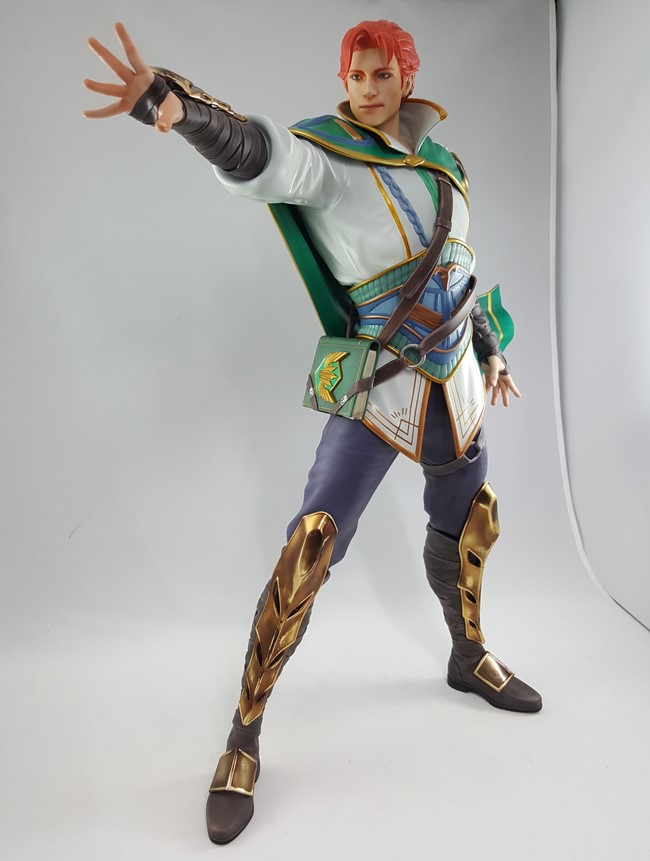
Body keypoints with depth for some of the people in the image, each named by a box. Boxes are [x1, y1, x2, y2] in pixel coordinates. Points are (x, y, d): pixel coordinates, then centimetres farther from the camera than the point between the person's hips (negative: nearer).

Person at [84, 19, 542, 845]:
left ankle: (469, 659, 46)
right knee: (310, 550, -16)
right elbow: (256, 154, -34)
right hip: (376, 387, -6)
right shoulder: (328, 154, -10)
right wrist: (177, 102, -54)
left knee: (467, 527, 19)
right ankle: (244, 738, 1)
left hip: (452, 380, 7)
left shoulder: (441, 165, 9)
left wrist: (490, 351, 26)